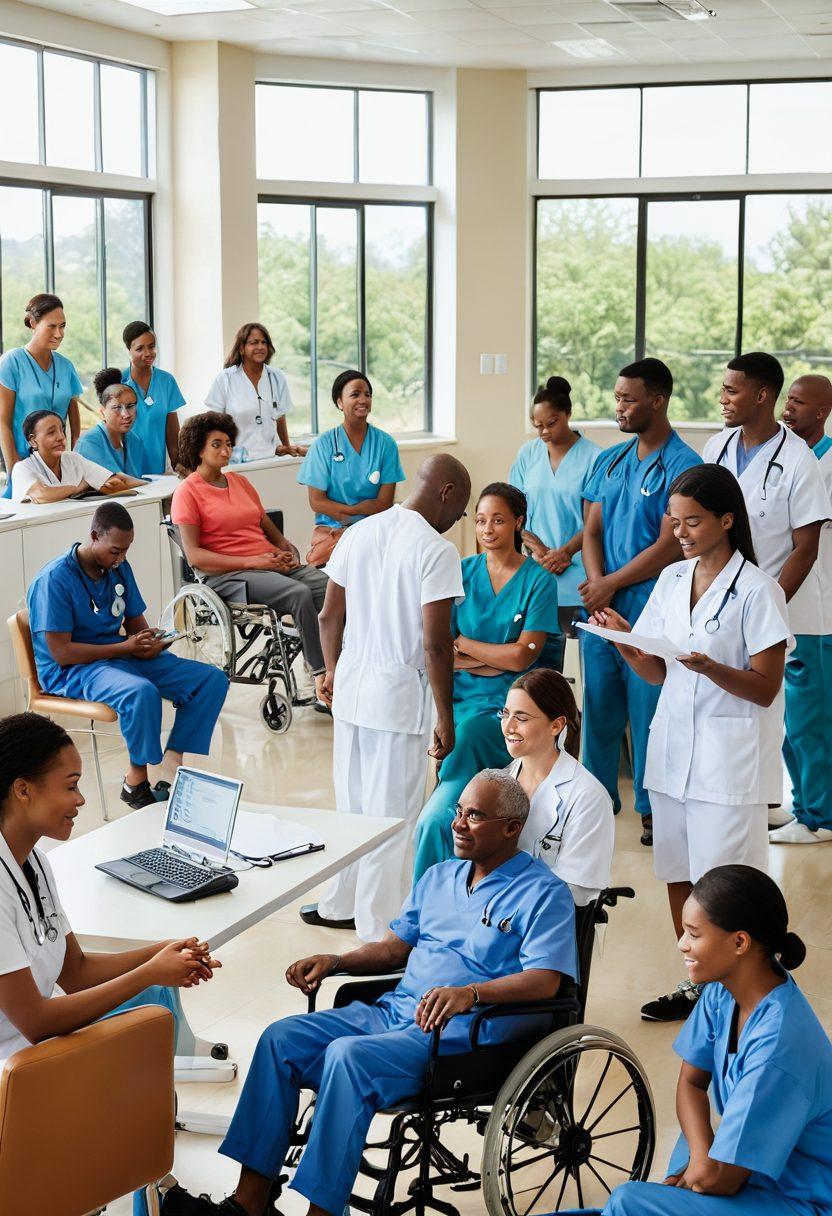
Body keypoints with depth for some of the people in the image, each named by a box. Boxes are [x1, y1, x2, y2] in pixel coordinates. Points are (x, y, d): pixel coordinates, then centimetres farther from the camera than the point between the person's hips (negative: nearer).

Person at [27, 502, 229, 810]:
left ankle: (169, 769, -13)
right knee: (141, 692, -39)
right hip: (74, 669, -8)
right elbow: (61, 653, -19)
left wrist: (149, 642, -9)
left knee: (213, 680, -7)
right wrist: (127, 647, -18)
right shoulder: (54, 580, -16)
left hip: (124, 656, 8)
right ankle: (137, 780, -16)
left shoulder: (119, 568, 7)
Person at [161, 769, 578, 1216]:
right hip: (393, 1010, 8)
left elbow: (545, 980, -17)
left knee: (349, 1056, -32)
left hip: (461, 1030, -8)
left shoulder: (543, 893, -3)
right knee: (280, 1039, -11)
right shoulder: (439, 877, 21)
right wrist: (334, 961, 7)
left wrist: (470, 992, -31)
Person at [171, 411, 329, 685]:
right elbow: (194, 555, -8)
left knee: (331, 586, -23)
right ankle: (320, 674, -29)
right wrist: (251, 562, -14)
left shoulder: (240, 481, 22)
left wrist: (286, 548, 2)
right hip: (228, 575, -6)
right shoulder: (187, 492, 2)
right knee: (300, 593, -33)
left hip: (272, 563, 6)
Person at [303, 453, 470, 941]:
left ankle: (340, 905, 33)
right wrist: (446, 718, -11)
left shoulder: (359, 533, 5)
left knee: (351, 804, 20)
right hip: (400, 697, -7)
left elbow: (330, 616, 11)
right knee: (392, 815, 4)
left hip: (351, 687, 7)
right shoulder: (437, 551, -15)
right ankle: (380, 929, 14)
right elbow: (436, 643, -19)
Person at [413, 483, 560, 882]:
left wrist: (462, 644, 1)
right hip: (458, 698, 3)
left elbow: (523, 656, -7)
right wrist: (498, 660, -7)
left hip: (506, 705, -3)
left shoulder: (538, 581, 1)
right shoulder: (462, 572, 10)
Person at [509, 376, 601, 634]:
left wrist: (565, 552, -15)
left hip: (576, 570, -3)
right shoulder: (528, 453, 10)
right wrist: (539, 550, -6)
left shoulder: (592, 457, -3)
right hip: (534, 572, 3)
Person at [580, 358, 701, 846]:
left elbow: (670, 546, -13)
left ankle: (653, 808, 12)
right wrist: (596, 581, -7)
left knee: (648, 711, 0)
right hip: (600, 606, 6)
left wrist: (611, 584, -10)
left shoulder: (682, 465, -9)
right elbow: (592, 530, 11)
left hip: (649, 608, -6)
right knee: (599, 707, 12)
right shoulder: (609, 461, 12)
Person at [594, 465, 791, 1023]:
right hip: (673, 744, 6)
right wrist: (624, 642, -7)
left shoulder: (757, 590, -10)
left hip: (731, 754, -6)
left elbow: (766, 689, -11)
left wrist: (710, 668, -27)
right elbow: (655, 672, 12)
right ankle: (696, 984, 26)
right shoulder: (671, 580, 9)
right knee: (677, 873, 12)